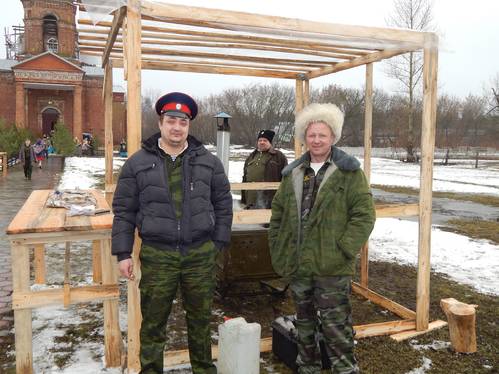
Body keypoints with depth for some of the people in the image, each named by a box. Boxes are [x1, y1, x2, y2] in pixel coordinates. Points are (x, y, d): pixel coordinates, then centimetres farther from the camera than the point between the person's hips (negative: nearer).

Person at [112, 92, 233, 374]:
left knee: (200, 318, 16)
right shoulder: (138, 163, 0)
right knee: (153, 322, 10)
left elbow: (223, 203, 9)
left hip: (201, 254, 2)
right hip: (157, 255, -1)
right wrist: (124, 253, -2)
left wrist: (219, 242, 4)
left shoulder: (208, 161, 3)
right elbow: (124, 211, 2)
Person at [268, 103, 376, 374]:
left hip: (332, 268, -5)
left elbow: (364, 215, -9)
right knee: (304, 325, 19)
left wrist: (342, 250, -15)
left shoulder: (349, 172, -4)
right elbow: (278, 214, 14)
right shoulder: (293, 173, 10)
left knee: (336, 327, 0)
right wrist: (278, 250, 7)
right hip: (297, 266, 5)